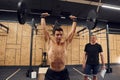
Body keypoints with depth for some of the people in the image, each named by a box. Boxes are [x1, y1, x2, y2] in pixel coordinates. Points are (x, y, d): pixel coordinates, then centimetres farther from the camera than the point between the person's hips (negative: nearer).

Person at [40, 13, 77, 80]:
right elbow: (44, 28, 0)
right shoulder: (50, 41, -5)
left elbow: (73, 31, 5)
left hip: (63, 73, 1)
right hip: (51, 73, -1)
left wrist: (74, 20, 13)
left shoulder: (65, 42, -2)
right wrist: (43, 17, 9)